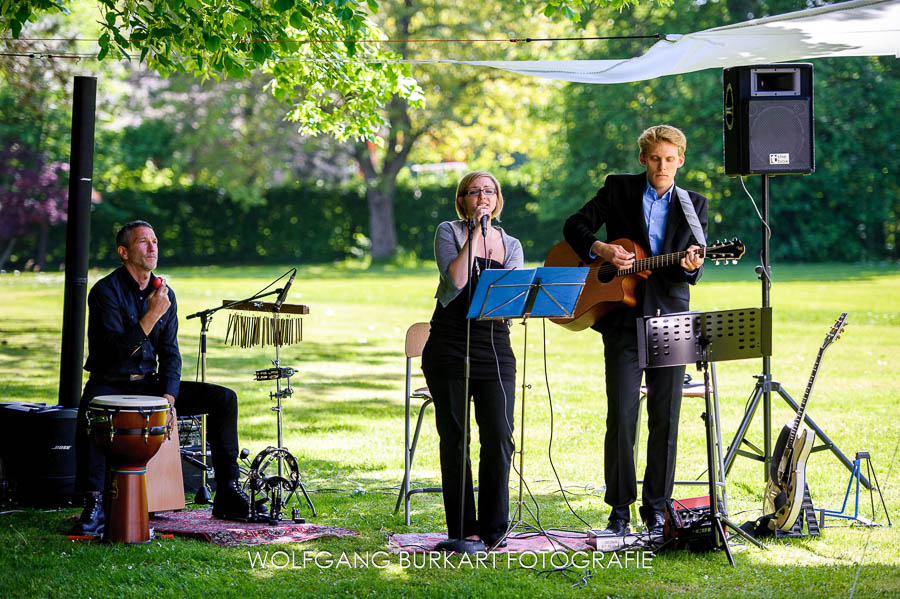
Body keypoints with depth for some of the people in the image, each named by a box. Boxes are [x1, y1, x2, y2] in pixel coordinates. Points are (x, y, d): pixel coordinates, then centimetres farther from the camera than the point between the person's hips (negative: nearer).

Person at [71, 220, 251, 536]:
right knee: (91, 409, -41)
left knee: (223, 398, -8)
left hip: (149, 383, 6)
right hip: (110, 383, -6)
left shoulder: (165, 293, 8)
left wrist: (169, 395, -8)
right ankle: (94, 504, -38)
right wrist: (152, 315, -29)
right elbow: (117, 350, -22)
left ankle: (227, 492, -5)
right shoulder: (106, 291, -12)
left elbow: (169, 353, 9)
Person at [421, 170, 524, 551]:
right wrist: (475, 234, -11)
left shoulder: (510, 245, 14)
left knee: (499, 437, -7)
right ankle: (463, 529, 8)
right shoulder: (449, 232, 4)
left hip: (494, 349, 2)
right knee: (455, 440, 1)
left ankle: (493, 527, 4)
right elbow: (455, 280, -12)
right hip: (450, 347, -2)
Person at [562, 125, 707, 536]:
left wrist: (691, 265, -20)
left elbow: (693, 267, 3)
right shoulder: (618, 189, 7)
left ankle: (656, 508, 11)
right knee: (621, 415, -5)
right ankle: (619, 508, 4)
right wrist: (601, 249, -12)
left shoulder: (693, 205, 10)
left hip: (670, 320, 1)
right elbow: (575, 226, 6)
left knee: (665, 418, 2)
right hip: (623, 320, -1)